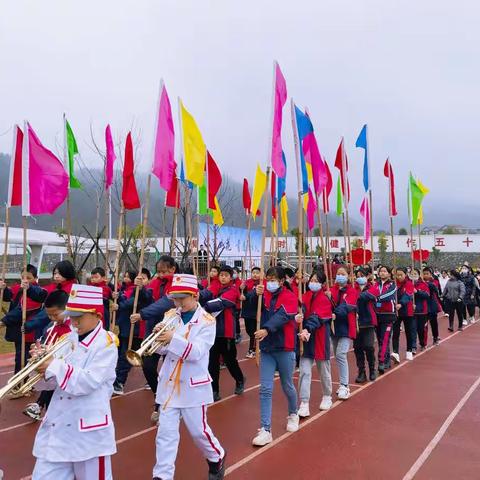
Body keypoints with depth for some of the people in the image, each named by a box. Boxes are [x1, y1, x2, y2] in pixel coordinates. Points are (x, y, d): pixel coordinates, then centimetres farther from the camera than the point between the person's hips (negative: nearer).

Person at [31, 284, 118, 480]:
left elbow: (88, 382, -23)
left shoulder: (105, 344, -12)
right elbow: (53, 379, 9)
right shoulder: (69, 339, 7)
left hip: (87, 428, -6)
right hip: (57, 426, 6)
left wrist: (54, 366, -22)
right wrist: (43, 361, -9)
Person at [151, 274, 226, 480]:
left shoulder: (206, 321, -11)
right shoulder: (170, 316, 3)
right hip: (169, 383, 4)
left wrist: (173, 338, -34)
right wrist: (160, 336, -20)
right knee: (165, 432, 3)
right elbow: (162, 348, 2)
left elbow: (196, 352, -21)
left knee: (198, 430, 10)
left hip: (193, 385, -3)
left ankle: (217, 458, 36)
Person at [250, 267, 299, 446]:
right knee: (265, 389, -1)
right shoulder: (265, 294, 3)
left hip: (284, 348, -3)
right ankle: (265, 430, 3)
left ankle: (293, 414, 42)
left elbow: (282, 316, -26)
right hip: (266, 348, 3)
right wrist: (255, 293, -27)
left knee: (287, 386, 15)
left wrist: (267, 329, -41)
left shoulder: (290, 297, -10)